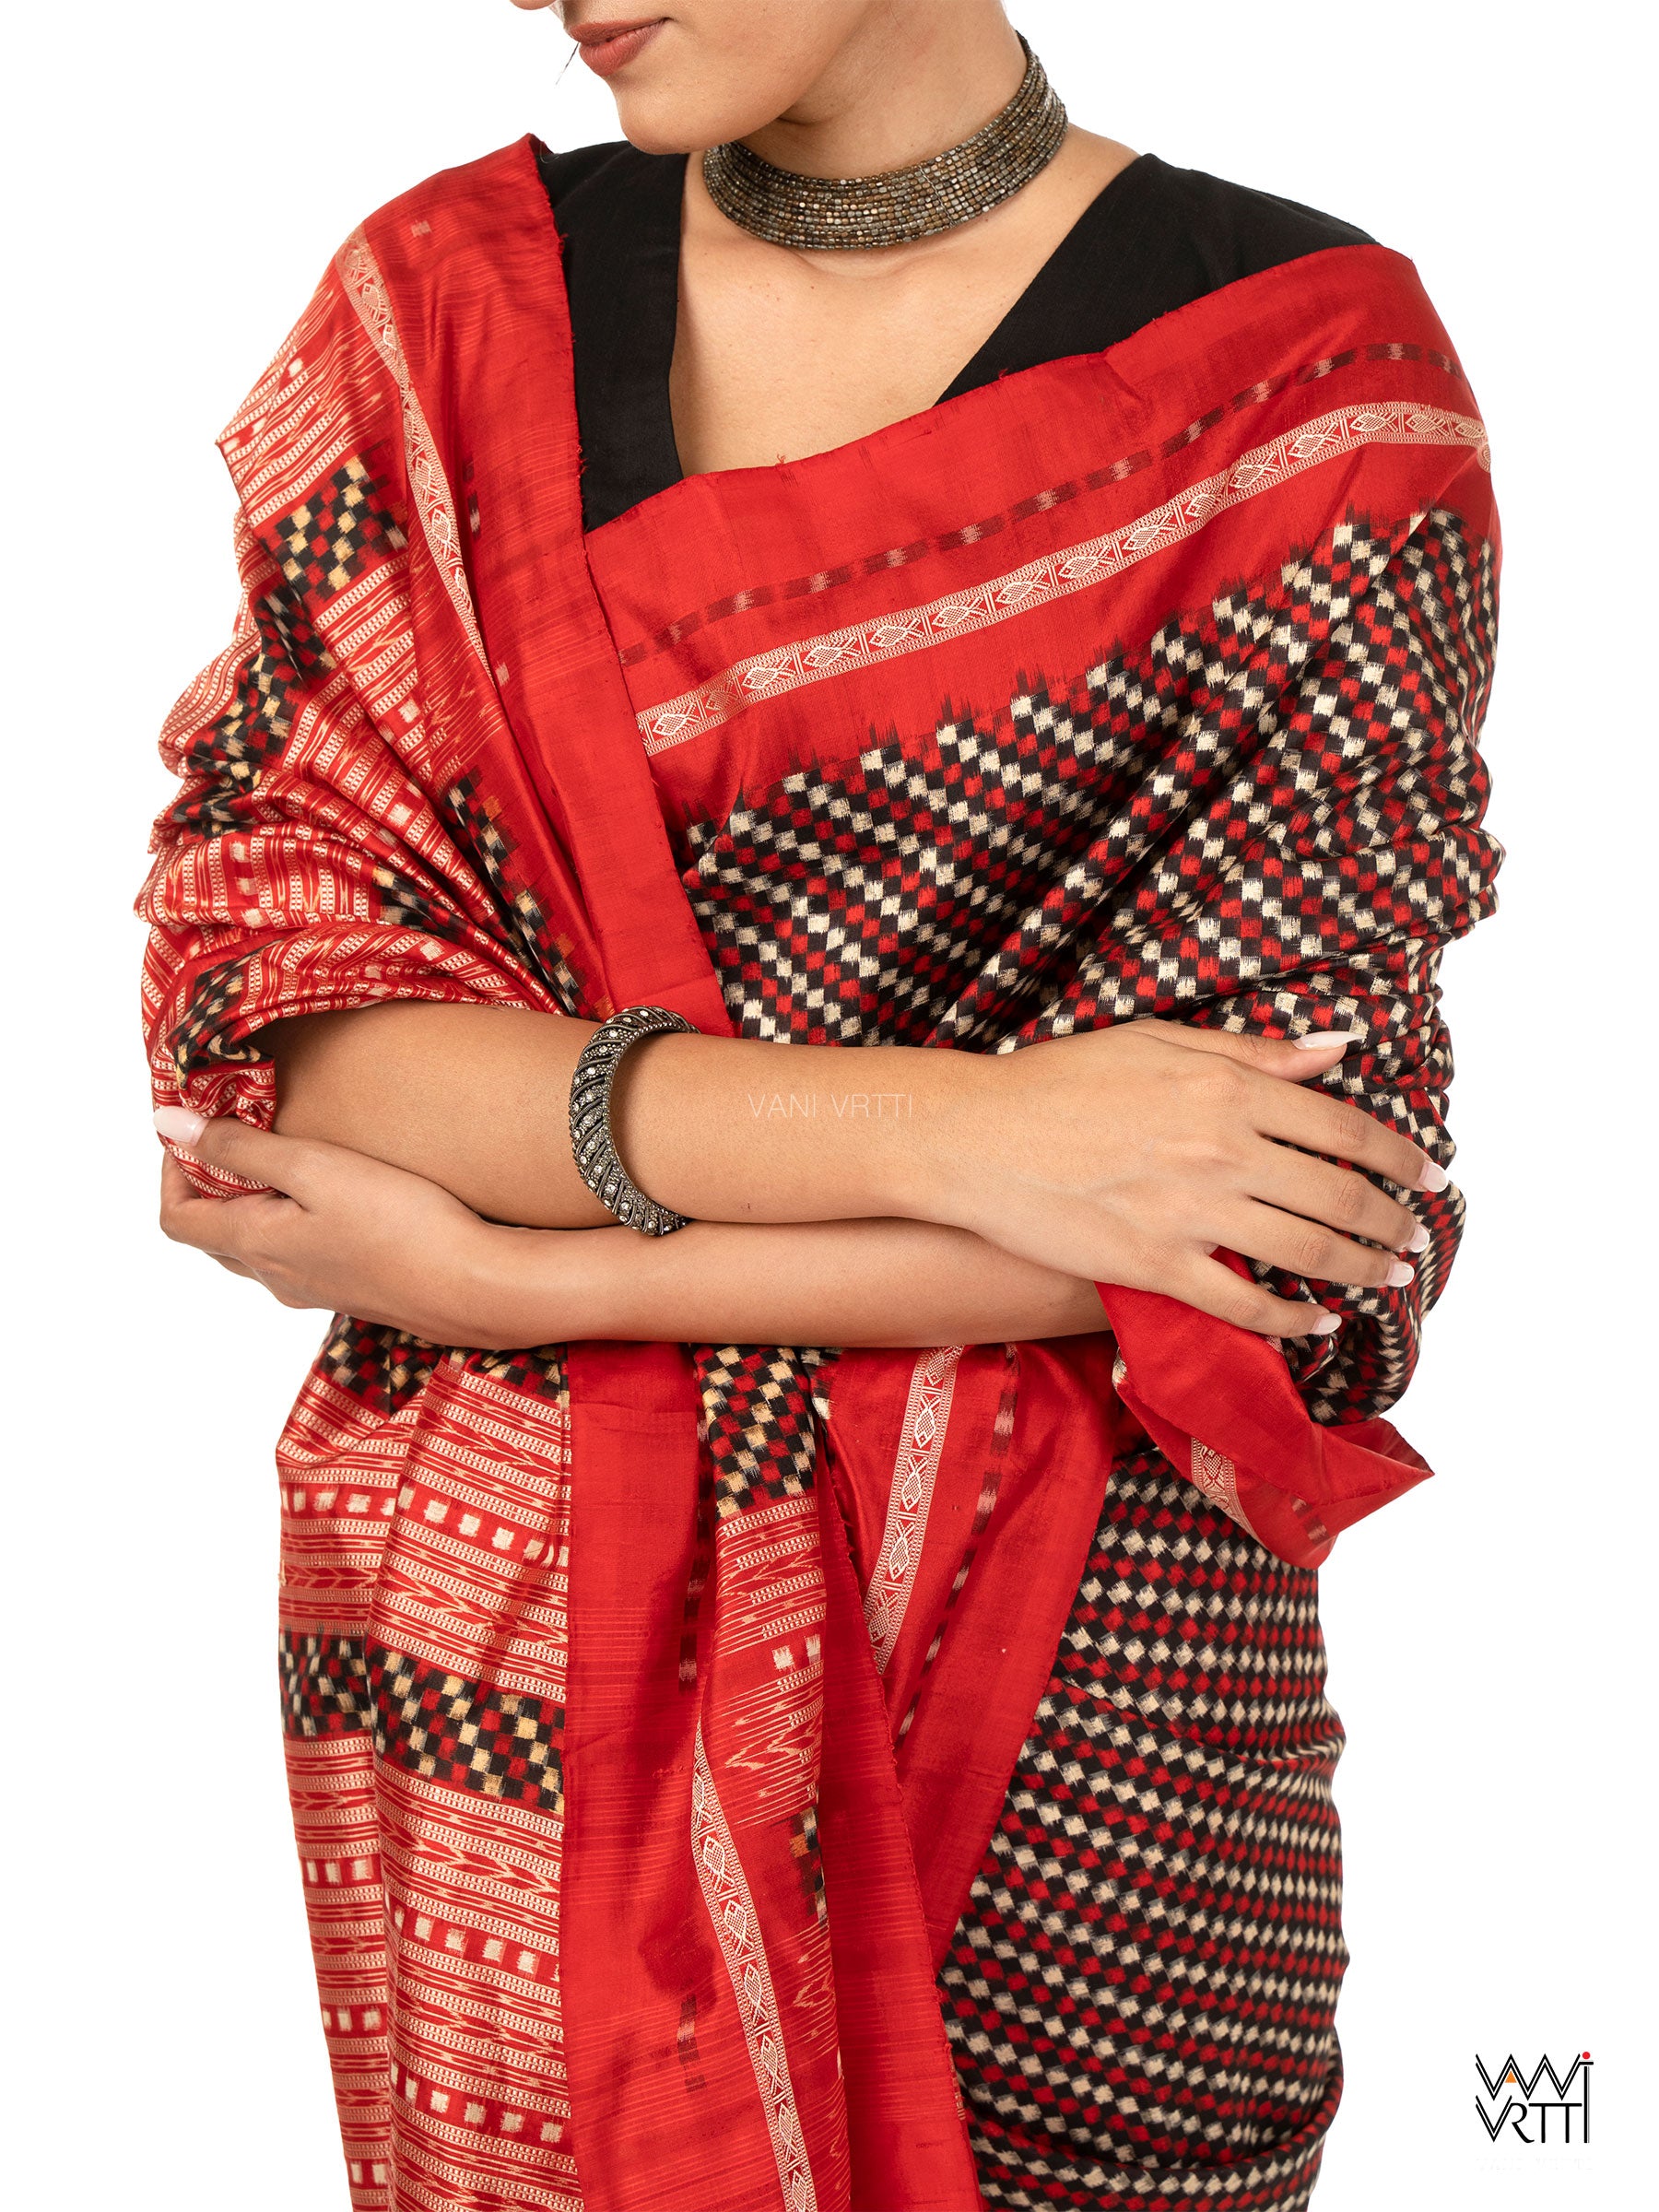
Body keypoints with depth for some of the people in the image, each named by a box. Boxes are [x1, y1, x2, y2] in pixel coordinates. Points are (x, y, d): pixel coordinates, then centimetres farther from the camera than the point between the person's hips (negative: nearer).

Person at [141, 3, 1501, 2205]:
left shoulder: (1305, 376, -9)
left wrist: (510, 1278, -14)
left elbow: (1304, 1221, -12)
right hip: (490, 1674, 3)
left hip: (1062, 1708, -2)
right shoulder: (445, 303, 0)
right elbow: (252, 997, -8)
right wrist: (912, 1129, -21)